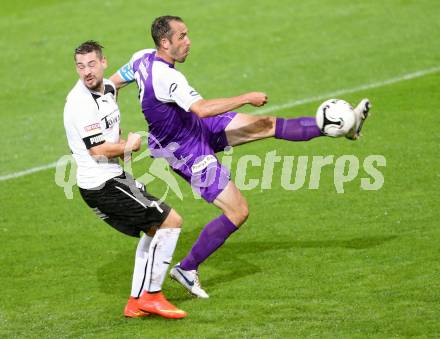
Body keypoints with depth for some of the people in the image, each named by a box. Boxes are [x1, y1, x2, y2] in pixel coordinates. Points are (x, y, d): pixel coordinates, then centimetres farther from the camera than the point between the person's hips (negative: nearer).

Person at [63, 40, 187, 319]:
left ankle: (137, 302, 22)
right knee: (171, 221, -8)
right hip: (103, 185, -10)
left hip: (111, 178, 10)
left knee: (154, 230, 21)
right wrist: (129, 146, -7)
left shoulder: (108, 88, 9)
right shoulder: (81, 101, -21)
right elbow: (98, 149, -24)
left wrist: (123, 145, 12)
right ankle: (152, 295, -4)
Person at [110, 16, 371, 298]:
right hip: (190, 154, -10)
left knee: (268, 125, 5)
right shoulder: (165, 77, -35)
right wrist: (247, 98, -35)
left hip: (200, 128, 10)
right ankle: (187, 269, 7)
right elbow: (202, 109, -43)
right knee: (239, 212, -6)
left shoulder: (143, 58, -6)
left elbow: (112, 83, 8)